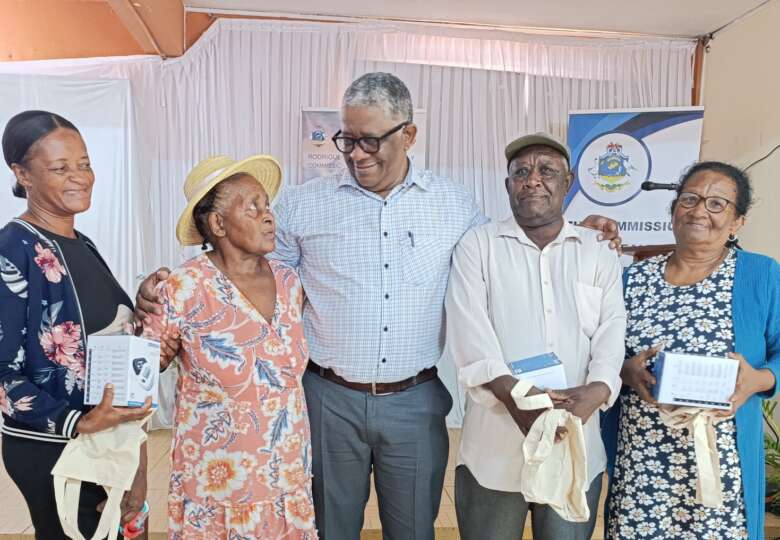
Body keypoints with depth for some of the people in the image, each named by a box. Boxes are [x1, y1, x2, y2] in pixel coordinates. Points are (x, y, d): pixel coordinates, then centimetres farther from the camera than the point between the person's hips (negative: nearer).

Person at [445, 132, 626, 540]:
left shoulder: (599, 251, 10)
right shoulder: (478, 244, 3)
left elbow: (613, 331, 1)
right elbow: (469, 328, -9)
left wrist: (597, 390, -19)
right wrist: (511, 393, -23)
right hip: (494, 447, -2)